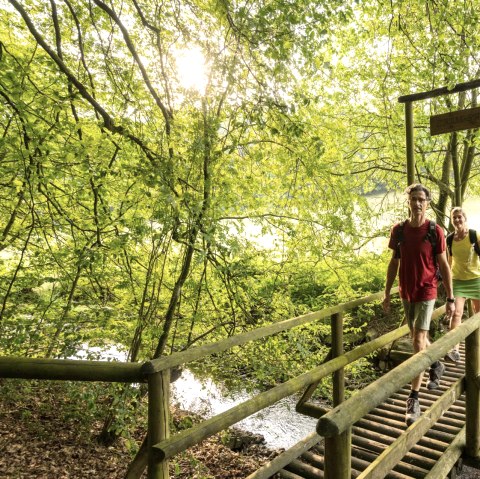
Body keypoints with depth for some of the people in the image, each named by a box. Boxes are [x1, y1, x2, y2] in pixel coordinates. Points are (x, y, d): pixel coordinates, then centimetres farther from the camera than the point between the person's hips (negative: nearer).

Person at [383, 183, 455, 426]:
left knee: (418, 343, -9)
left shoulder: (435, 231, -9)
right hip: (406, 294, 4)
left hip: (426, 293, -4)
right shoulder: (398, 230, 0)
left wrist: (450, 299, -5)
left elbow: (444, 266, -5)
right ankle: (437, 365, 51)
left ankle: (414, 399, -1)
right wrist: (387, 294, 8)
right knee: (419, 338, 20)